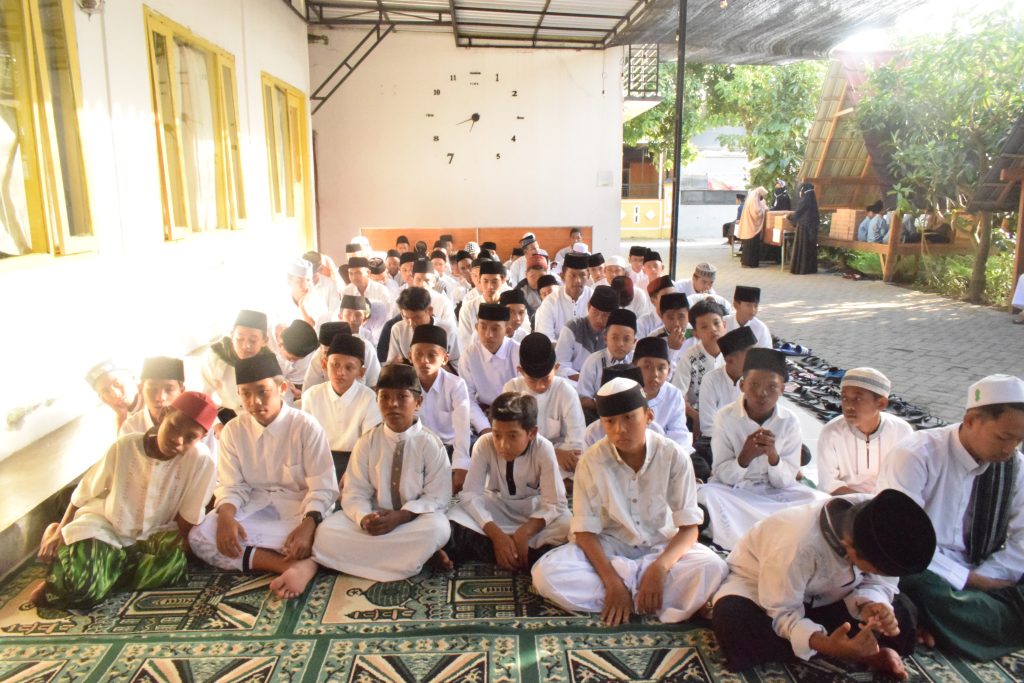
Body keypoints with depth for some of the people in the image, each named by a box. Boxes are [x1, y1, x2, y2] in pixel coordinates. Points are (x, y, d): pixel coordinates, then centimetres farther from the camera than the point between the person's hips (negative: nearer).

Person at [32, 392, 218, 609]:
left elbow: (188, 518, -9)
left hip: (151, 534, 1)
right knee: (83, 589, -30)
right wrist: (59, 534, 6)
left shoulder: (200, 460, -21)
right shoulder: (125, 445, -15)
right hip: (103, 524, -1)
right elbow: (83, 493, 1)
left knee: (175, 563, -32)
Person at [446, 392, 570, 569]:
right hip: (495, 504, 0)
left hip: (533, 507, 0)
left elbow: (555, 504, -24)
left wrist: (525, 532, -39)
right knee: (452, 525, -28)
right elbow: (469, 494, -24)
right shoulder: (484, 444, -25)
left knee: (566, 525, -31)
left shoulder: (543, 449, -26)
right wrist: (497, 534, -35)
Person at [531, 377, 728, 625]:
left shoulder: (674, 456, -15)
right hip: (608, 546, 1)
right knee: (545, 573, -27)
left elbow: (689, 527, -13)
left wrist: (659, 567, -30)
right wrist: (612, 581, -27)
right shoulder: (591, 462, -15)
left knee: (713, 568, -30)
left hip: (662, 545, 0)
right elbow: (585, 530, -13)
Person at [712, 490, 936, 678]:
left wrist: (870, 605, -36)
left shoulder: (876, 520, -27)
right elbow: (782, 614, -30)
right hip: (756, 584, -3)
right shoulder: (797, 546, -41)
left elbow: (879, 582, -14)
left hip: (820, 598, 4)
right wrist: (825, 644, -47)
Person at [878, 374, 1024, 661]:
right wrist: (969, 579, -18)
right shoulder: (916, 456, -15)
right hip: (922, 572, -6)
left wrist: (978, 579, -13)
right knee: (927, 592, -38)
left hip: (982, 577, 6)